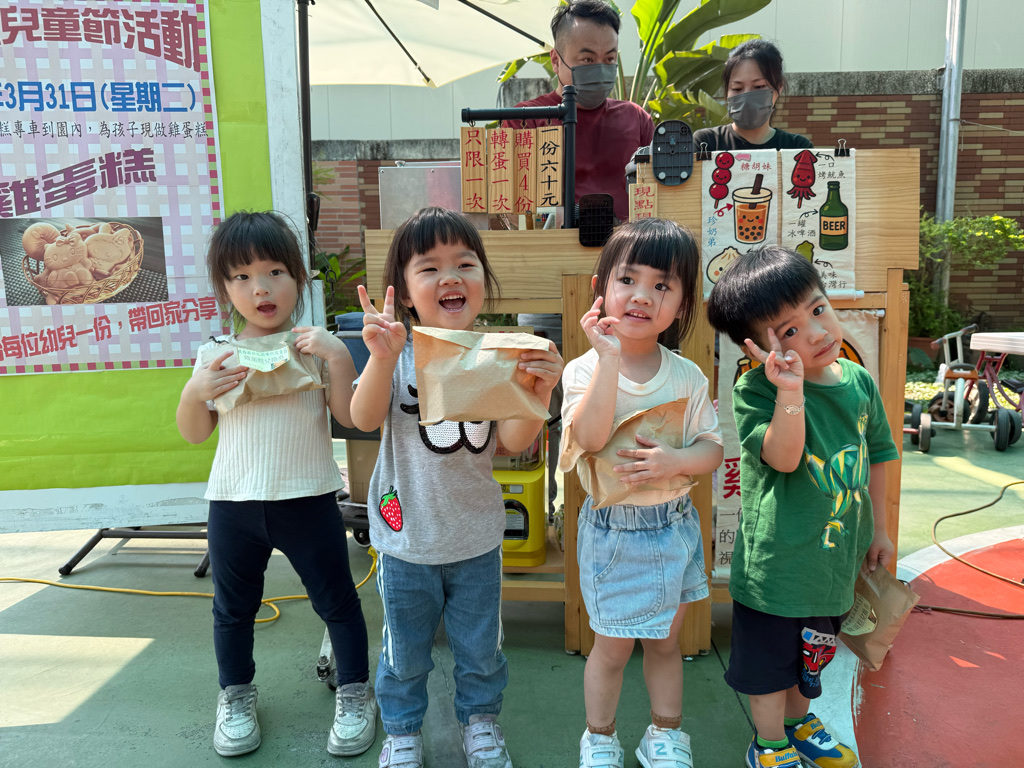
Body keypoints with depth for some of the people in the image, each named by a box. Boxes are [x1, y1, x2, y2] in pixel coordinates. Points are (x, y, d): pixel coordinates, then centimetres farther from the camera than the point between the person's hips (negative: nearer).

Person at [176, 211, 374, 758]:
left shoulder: (316, 345, -4)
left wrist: (339, 359, -20)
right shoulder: (215, 355, 2)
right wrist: (195, 392, -12)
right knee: (233, 608, 19)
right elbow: (194, 434, 7)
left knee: (336, 599, 10)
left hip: (308, 498, -2)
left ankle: (354, 693, 31)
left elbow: (350, 416, -9)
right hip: (233, 502, 3)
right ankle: (236, 696, 42)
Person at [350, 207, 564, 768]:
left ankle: (480, 718, 49)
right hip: (406, 537, -1)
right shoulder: (398, 352, -13)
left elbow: (513, 441, -14)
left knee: (480, 647, 22)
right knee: (405, 651, 20)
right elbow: (365, 419, -22)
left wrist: (538, 391, -31)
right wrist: (382, 359, -38)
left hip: (476, 538, 1)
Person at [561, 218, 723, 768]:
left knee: (665, 639, 21)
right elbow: (589, 437, -29)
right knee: (614, 646, 11)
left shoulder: (687, 377, -4)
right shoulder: (585, 369, -13)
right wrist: (609, 357, -33)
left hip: (674, 525, 3)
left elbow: (712, 449, -1)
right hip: (614, 531, -3)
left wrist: (676, 461, -23)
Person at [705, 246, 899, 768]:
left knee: (811, 654, 25)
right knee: (769, 657, 13)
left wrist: (877, 529, 15)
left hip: (836, 554, 5)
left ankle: (798, 722, 50)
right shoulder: (757, 389, -18)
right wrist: (790, 392, -40)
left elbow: (875, 457, 10)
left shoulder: (859, 382, -1)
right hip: (776, 557, -5)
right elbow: (782, 457, -29)